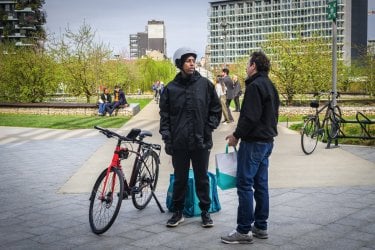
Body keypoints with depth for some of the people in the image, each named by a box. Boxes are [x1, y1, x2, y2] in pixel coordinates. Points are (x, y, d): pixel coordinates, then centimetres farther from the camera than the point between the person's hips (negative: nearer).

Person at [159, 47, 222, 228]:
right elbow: (165, 115, 4)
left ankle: (205, 211, 22)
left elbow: (216, 108, 8)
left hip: (201, 142, 0)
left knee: (202, 178, 9)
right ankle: (178, 212, 24)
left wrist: (209, 127, -2)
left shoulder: (205, 84, 1)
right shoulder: (170, 88, 2)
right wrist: (167, 138, -2)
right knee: (180, 179, 11)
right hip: (179, 143, 1)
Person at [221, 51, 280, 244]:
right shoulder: (270, 86, 16)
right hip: (267, 141, 10)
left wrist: (237, 135, -11)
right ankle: (261, 227, 19)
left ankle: (244, 230, -3)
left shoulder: (255, 86, -15)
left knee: (244, 185, -6)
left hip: (253, 142, -10)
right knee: (261, 184, 13)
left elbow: (250, 117, -22)